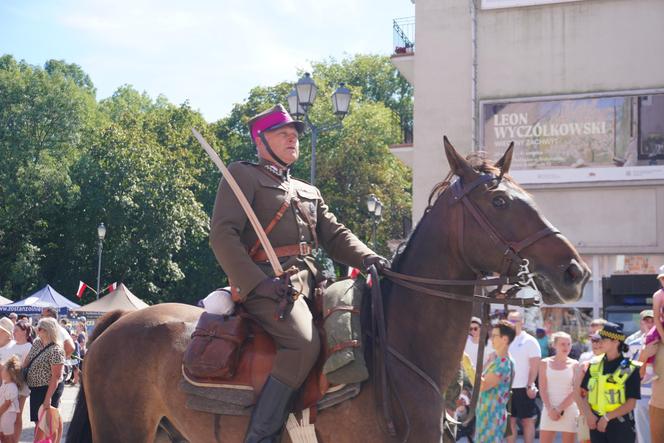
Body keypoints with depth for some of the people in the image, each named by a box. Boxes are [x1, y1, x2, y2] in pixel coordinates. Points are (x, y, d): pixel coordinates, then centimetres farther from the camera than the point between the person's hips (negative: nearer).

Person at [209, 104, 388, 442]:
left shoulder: (309, 193, 29)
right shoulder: (242, 175, 5)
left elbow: (334, 235, 19)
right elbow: (223, 234, -7)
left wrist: (367, 258, -3)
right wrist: (256, 282, -21)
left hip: (310, 282, 8)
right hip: (268, 282, -8)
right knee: (305, 342, -30)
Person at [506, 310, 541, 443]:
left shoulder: (529, 341, -4)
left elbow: (535, 366, -8)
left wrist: (530, 386, -14)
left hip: (524, 389, -5)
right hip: (507, 388, 5)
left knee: (528, 421, 2)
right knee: (510, 421, 9)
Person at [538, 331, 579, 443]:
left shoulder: (574, 365, 1)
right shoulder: (545, 363, 4)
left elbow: (575, 392, -4)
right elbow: (543, 389, 0)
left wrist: (560, 409, -12)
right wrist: (550, 409, -12)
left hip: (569, 410, -1)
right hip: (549, 410, 1)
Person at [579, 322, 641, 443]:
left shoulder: (630, 369, -8)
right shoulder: (594, 365, 8)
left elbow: (631, 403, -10)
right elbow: (584, 394, 10)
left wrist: (607, 417, -15)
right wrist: (589, 414, -7)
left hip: (620, 426, -5)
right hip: (597, 423, 5)